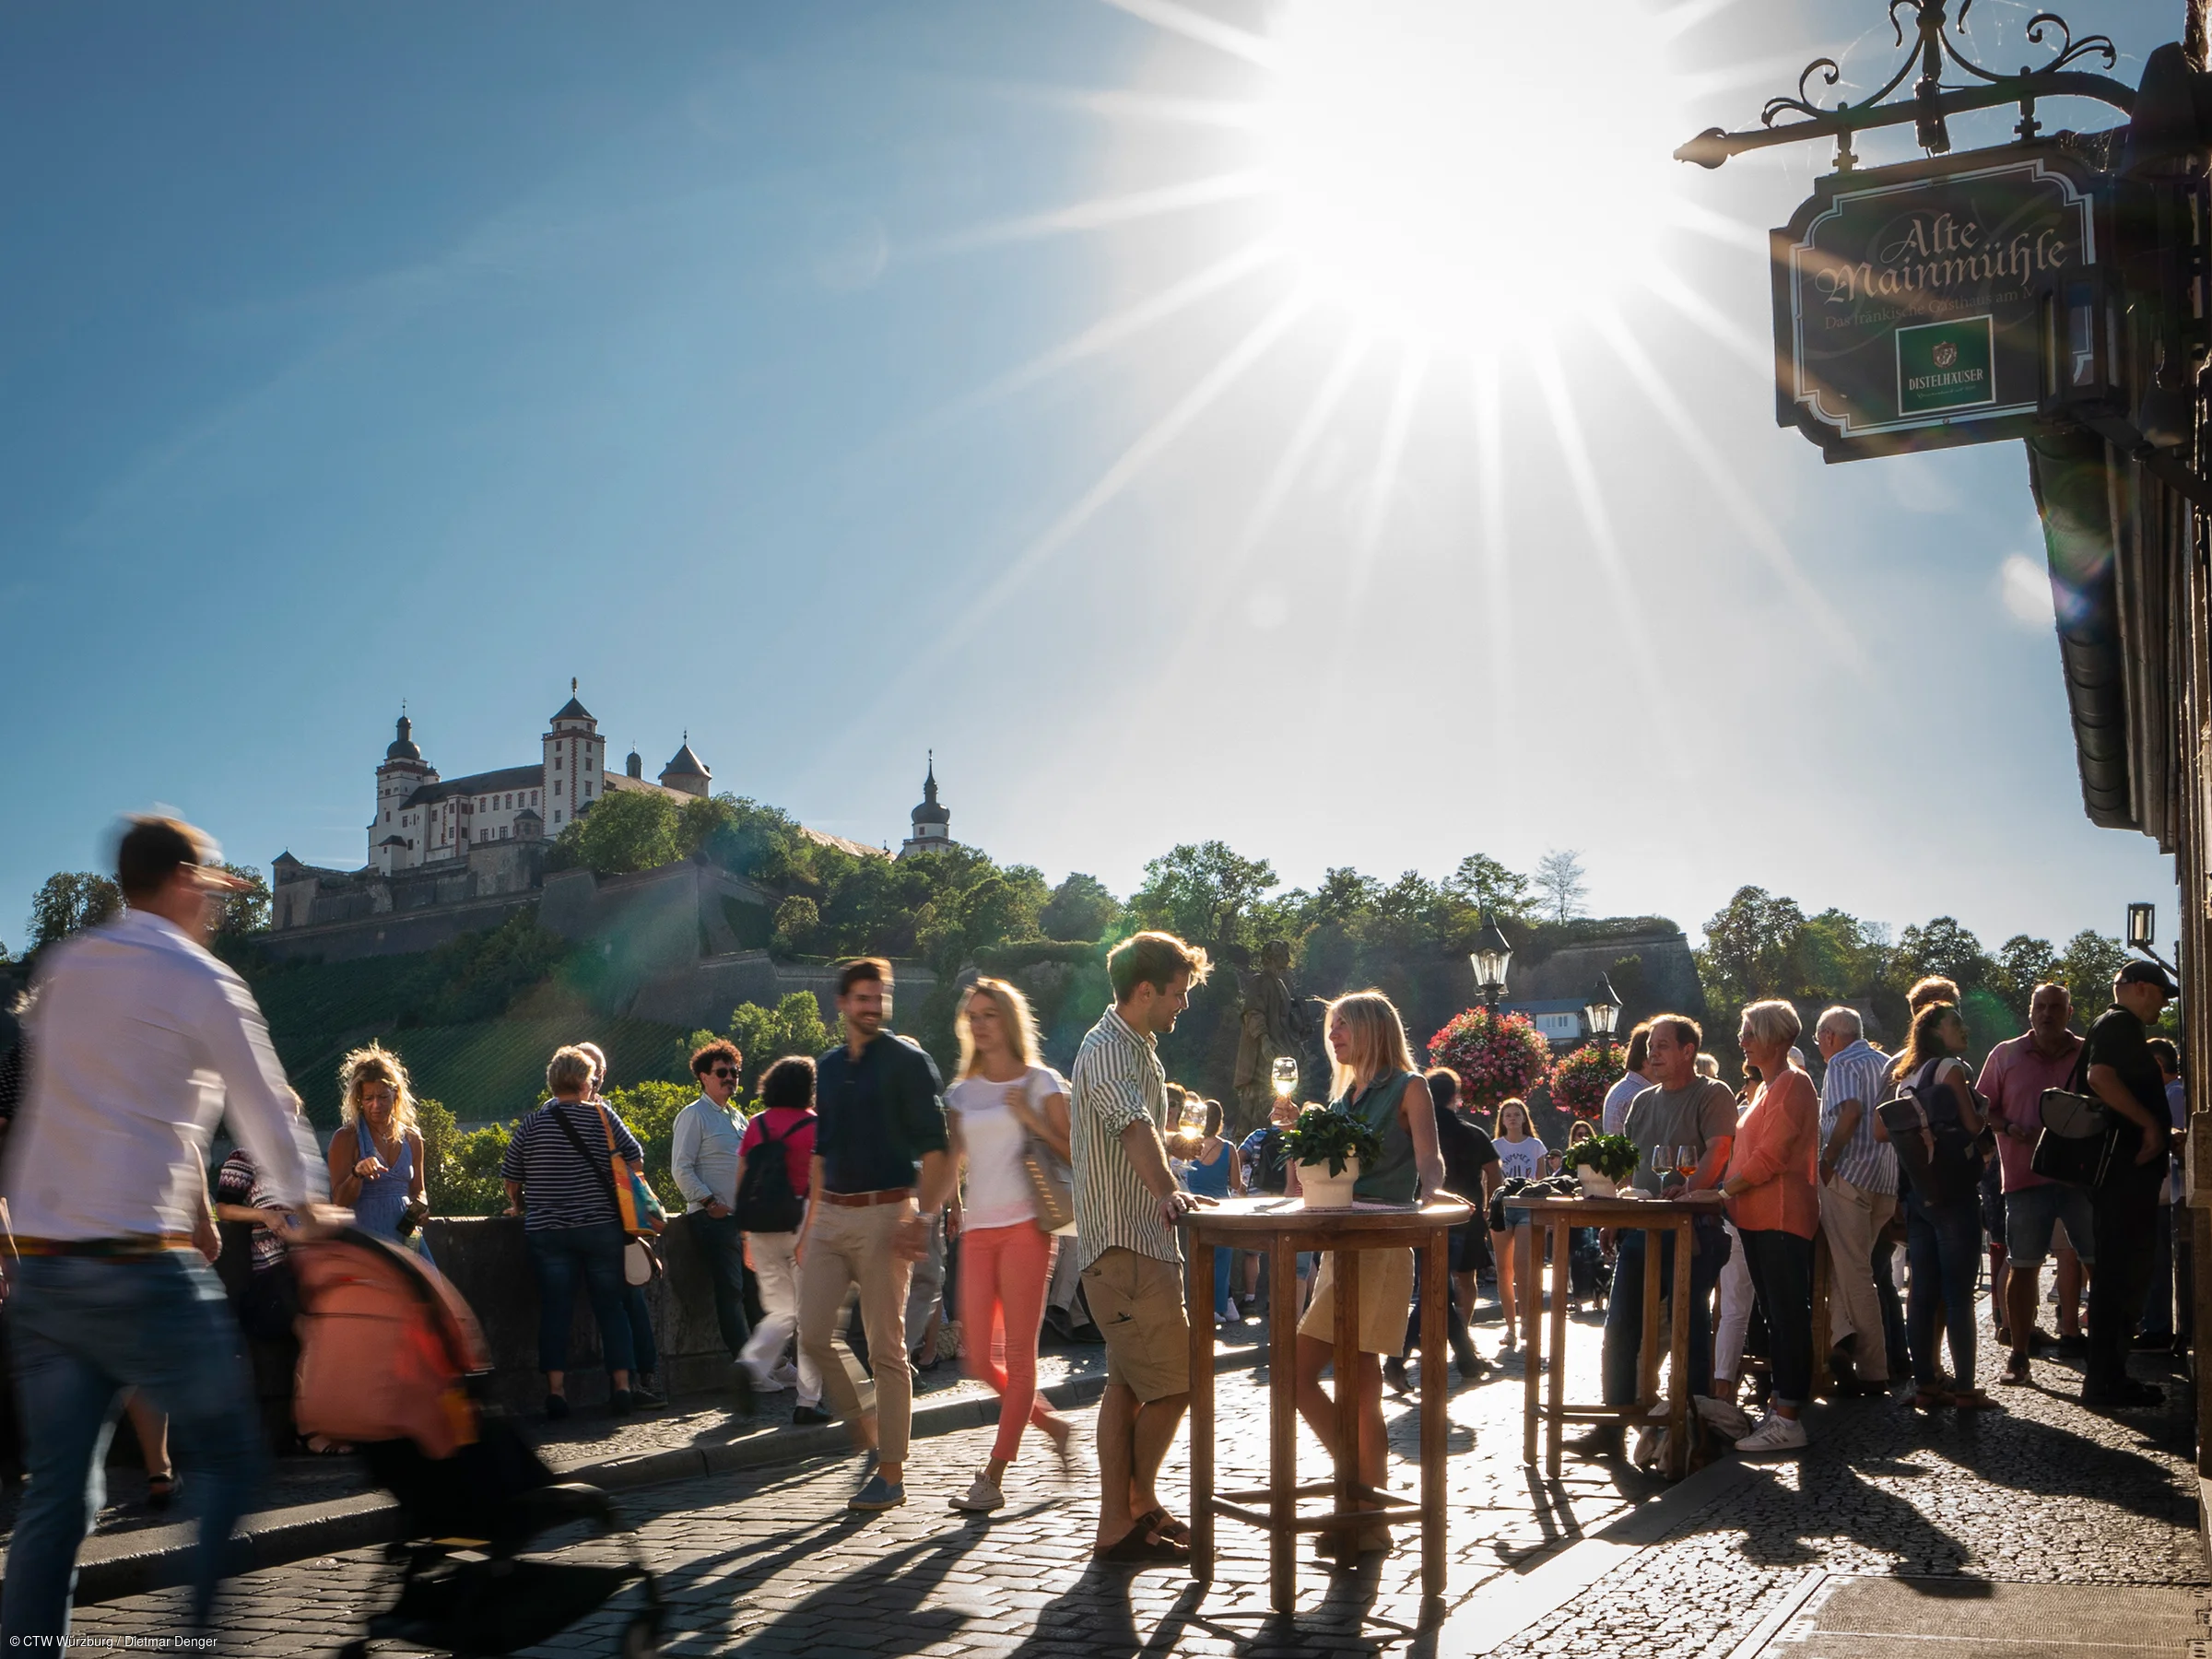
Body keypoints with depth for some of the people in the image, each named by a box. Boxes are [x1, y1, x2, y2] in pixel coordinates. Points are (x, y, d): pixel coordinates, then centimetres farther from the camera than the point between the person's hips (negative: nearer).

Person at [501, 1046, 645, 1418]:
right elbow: (635, 1161, 2)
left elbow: (511, 1179, 5)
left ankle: (556, 1390, -1)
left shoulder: (532, 1124, 1)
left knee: (554, 1309, 4)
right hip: (601, 1229, 0)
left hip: (547, 1231, 0)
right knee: (610, 1307, 7)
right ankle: (621, 1386, 5)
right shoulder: (603, 1117, -1)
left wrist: (520, 1206, 25)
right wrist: (618, 1195, 20)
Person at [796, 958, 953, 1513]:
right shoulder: (827, 1067, 14)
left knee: (886, 1348, -3)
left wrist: (923, 1218, -17)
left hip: (884, 1213, -6)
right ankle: (863, 1428, 21)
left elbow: (935, 1147, -8)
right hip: (830, 1214, 6)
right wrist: (810, 1219, 17)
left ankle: (891, 1474, 5)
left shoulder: (907, 1061, -4)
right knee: (812, 1336, 1)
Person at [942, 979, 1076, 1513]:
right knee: (980, 1362, 3)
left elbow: (1075, 1155, -1)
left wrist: (1030, 1120, -11)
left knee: (1019, 1353, -4)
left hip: (1024, 1225, -5)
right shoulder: (961, 1093, 15)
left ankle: (994, 1478, -1)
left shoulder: (1041, 1083, 3)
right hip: (977, 1229, 5)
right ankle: (1052, 1423, 26)